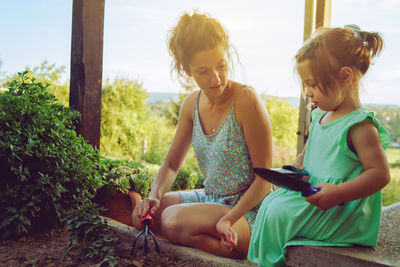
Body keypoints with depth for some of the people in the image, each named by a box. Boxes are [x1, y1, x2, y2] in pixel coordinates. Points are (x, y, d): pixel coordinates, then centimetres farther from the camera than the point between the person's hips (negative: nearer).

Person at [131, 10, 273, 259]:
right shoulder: (192, 104, 2)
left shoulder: (246, 100, -19)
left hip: (248, 211, -8)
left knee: (174, 219, -28)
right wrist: (155, 196, -8)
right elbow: (171, 164, 11)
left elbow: (264, 178, -17)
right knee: (143, 213, 0)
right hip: (211, 200, 8)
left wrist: (228, 219, -25)